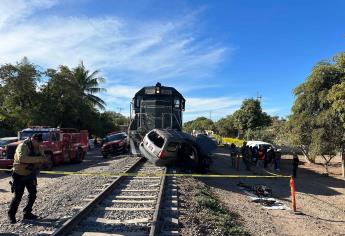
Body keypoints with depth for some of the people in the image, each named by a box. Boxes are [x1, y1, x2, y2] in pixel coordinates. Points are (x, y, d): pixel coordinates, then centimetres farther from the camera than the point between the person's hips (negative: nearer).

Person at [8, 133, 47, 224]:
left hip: (30, 175, 7)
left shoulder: (38, 148, 0)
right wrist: (37, 159, -39)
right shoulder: (23, 146, -22)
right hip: (19, 175, -6)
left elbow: (44, 159, 2)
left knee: (33, 194, 7)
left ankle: (27, 213, 22)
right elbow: (22, 158, -39)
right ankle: (11, 215, 17)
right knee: (18, 196, -3)